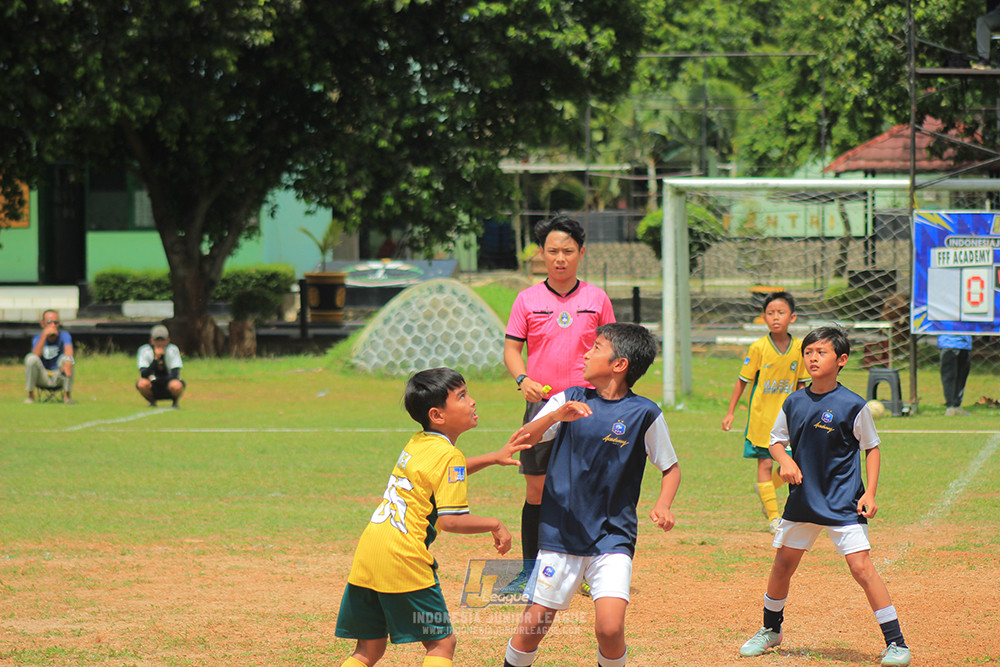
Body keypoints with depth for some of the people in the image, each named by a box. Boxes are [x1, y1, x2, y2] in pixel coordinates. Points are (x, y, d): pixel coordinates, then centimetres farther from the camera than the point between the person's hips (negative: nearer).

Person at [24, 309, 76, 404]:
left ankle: (67, 395, -17)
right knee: (31, 358, -26)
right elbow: (36, 355, -24)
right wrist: (44, 335, -31)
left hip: (59, 377, -1)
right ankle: (30, 395, -12)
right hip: (43, 378, 1)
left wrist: (68, 363, -52)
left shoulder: (64, 335, -6)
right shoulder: (37, 338, -3)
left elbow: (69, 350, -29)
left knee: (67, 357, -28)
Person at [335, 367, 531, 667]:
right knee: (441, 643, 3)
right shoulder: (448, 455, -8)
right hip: (403, 558, -8)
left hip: (368, 553, 8)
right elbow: (449, 520, -15)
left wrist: (493, 458, 36)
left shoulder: (417, 443, 18)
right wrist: (495, 525, -1)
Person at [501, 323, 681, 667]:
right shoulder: (569, 400, 1)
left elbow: (670, 467, 8)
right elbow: (522, 441, -9)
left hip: (612, 536, -2)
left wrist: (663, 504, -12)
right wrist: (557, 415, -27)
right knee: (533, 625, 3)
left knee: (610, 628, -17)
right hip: (560, 533, 2)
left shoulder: (644, 413, -4)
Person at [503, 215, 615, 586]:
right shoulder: (527, 300, 4)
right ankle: (530, 568, 10)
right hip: (541, 403, 0)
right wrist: (523, 379, -14)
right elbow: (511, 348, 5)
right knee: (536, 490, 2)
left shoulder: (596, 299, 5)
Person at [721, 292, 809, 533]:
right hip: (762, 415, -3)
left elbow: (800, 383, 9)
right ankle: (773, 517, 7)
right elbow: (742, 380, -3)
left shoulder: (799, 348, -2)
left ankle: (764, 489, 29)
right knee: (765, 463, -1)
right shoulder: (758, 348, -11)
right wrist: (731, 412, -1)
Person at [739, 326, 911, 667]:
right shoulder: (794, 403, 1)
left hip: (844, 502, -5)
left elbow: (872, 449, -1)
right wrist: (785, 460, -8)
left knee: (861, 566, -14)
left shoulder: (853, 406, -10)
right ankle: (770, 630, 37)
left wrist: (870, 492, -10)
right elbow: (776, 440, 14)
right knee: (782, 566, 14)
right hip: (802, 499, 5)